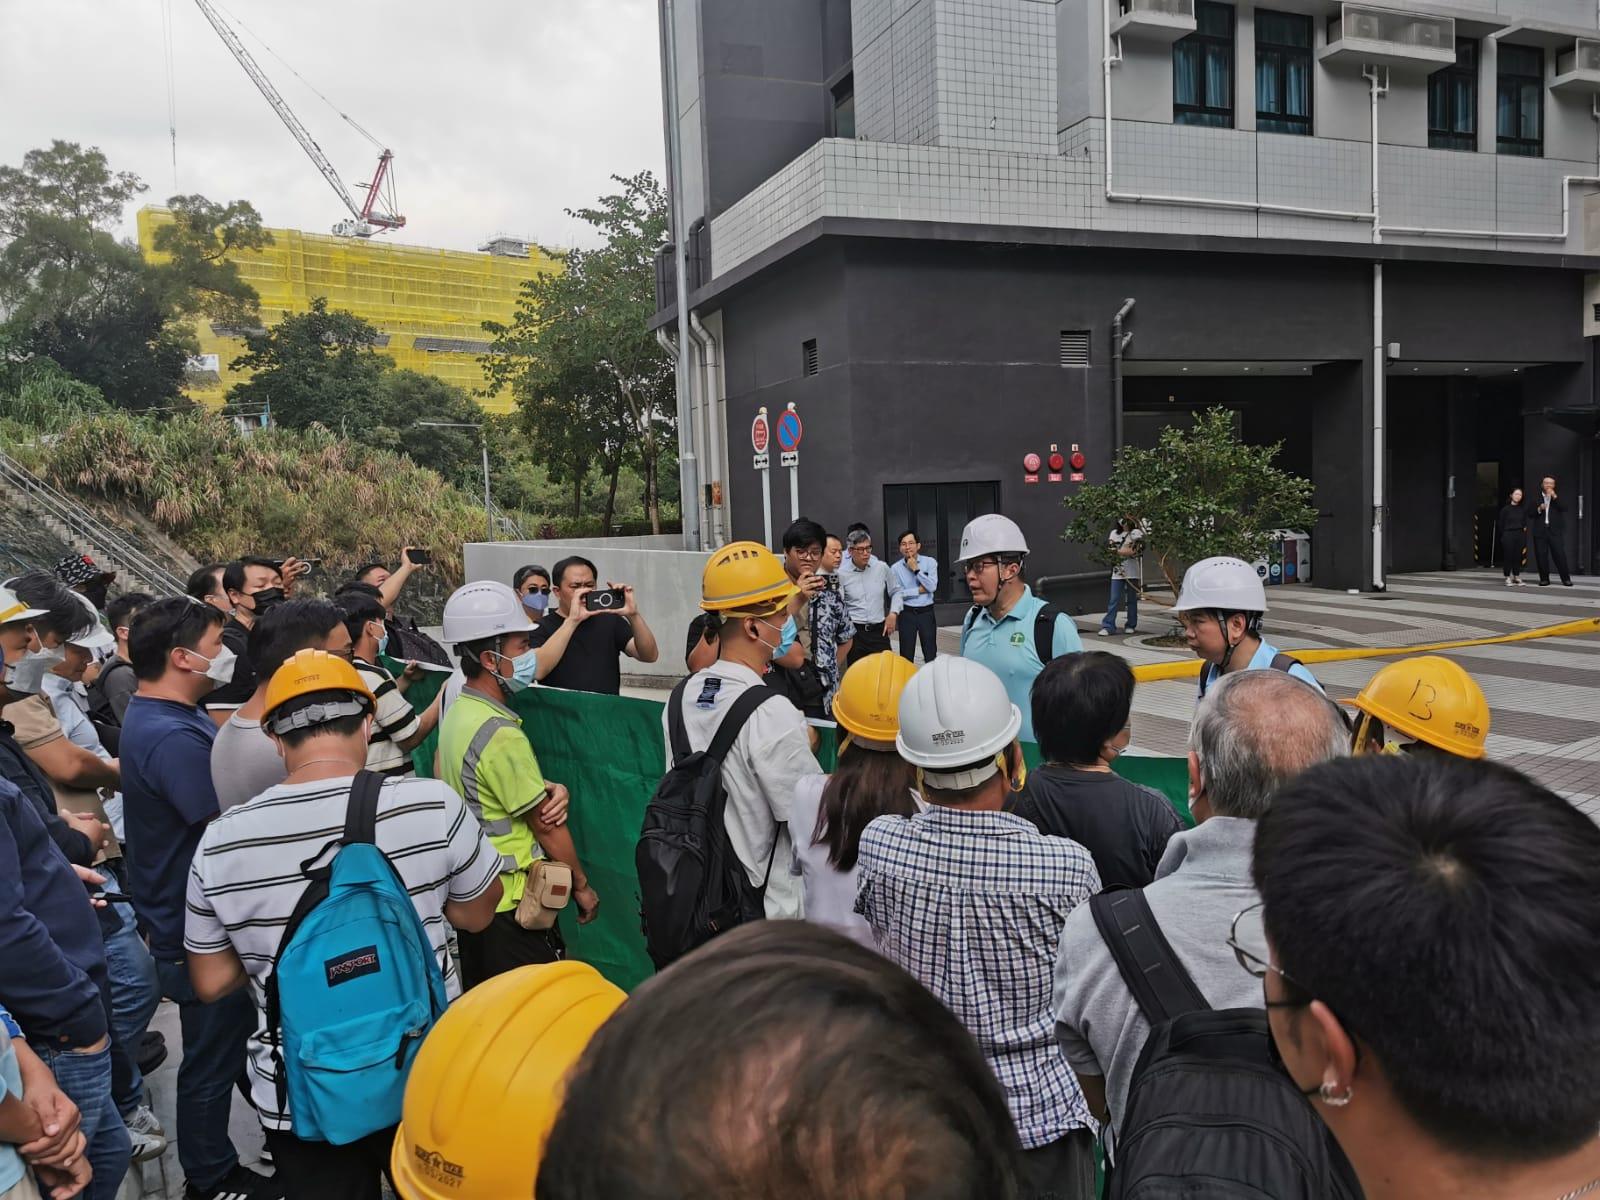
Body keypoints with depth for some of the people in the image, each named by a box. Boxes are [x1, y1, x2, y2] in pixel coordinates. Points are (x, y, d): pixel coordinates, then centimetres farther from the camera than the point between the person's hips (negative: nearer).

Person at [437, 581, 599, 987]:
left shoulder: (457, 714, 5)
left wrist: (550, 788, -6)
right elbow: (548, 827, -15)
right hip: (512, 904, -9)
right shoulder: (500, 733, -23)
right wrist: (582, 886, -3)